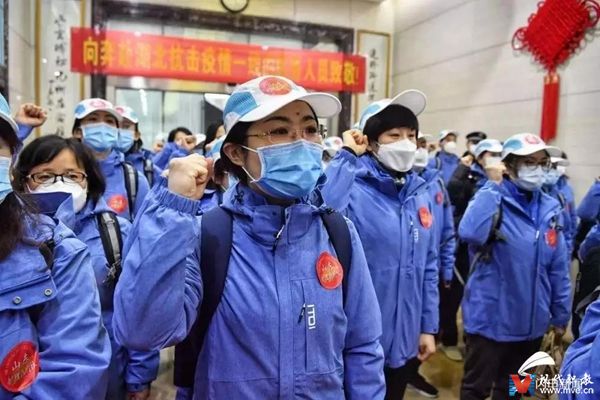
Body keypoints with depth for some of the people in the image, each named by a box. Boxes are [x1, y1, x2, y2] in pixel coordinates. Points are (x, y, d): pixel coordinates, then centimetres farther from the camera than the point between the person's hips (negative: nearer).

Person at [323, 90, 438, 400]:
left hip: (405, 339, 6)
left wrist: (428, 327, 9)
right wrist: (346, 157, -29)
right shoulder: (354, 190, -16)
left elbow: (429, 266, 9)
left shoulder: (420, 194, 3)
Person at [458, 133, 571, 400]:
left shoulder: (550, 208, 2)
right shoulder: (491, 198, -13)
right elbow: (470, 233, -35)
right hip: (490, 318, -5)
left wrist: (561, 314, 12)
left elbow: (559, 268, 9)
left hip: (531, 321, 5)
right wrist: (493, 185, -24)